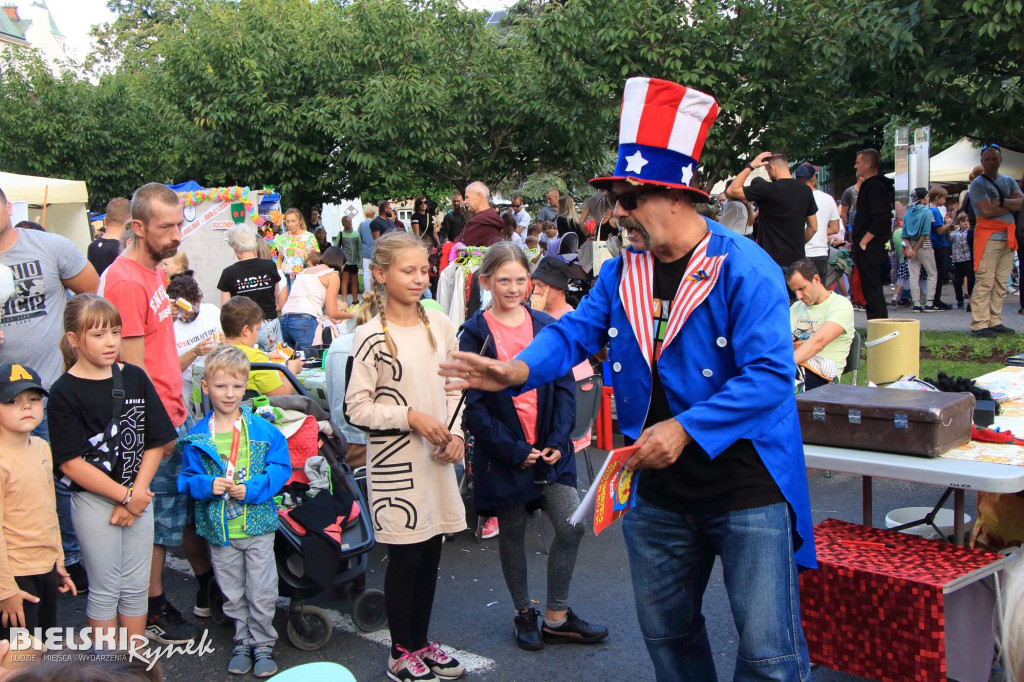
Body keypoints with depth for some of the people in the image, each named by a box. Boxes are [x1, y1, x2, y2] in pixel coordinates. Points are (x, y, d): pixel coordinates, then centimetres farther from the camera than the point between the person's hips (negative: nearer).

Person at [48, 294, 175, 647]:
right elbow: (71, 462, -14)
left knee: (137, 586, 11)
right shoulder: (65, 392, -11)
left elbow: (156, 443, 3)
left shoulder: (135, 378, 2)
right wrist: (125, 496, -13)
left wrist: (138, 493, -8)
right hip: (94, 502, -4)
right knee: (106, 589, 5)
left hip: (139, 496, 4)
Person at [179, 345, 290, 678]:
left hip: (258, 525, -1)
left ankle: (263, 644, 23)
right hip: (219, 529, 2)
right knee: (233, 594, 15)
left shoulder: (263, 430, -6)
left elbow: (280, 468, -7)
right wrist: (207, 485, -19)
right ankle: (242, 641, 32)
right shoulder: (197, 436, -2)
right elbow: (187, 477, 2)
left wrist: (251, 489, -20)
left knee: (262, 594, 5)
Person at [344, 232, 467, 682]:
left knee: (431, 553, 13)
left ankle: (421, 642, 30)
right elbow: (356, 408, -12)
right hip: (395, 463, -5)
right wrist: (410, 416, -19)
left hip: (437, 459, 5)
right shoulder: (372, 338, -11)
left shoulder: (440, 325, 5)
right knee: (405, 556, 3)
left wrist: (455, 433, -1)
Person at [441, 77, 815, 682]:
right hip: (659, 491, 6)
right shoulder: (622, 273, 5)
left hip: (747, 488, -6)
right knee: (666, 632, 20)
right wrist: (520, 369, -18)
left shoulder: (744, 268, -16)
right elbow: (575, 331, 2)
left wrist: (685, 428, -28)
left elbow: (771, 373, -22)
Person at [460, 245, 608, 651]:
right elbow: (473, 404, -10)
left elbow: (564, 387, 4)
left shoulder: (548, 327, 4)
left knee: (571, 527, -2)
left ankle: (557, 617, 16)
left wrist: (558, 441, -9)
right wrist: (513, 450, -15)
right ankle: (523, 614, 30)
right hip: (502, 452, -3)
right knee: (512, 534, 11)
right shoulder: (474, 334, -6)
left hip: (550, 448, 3)